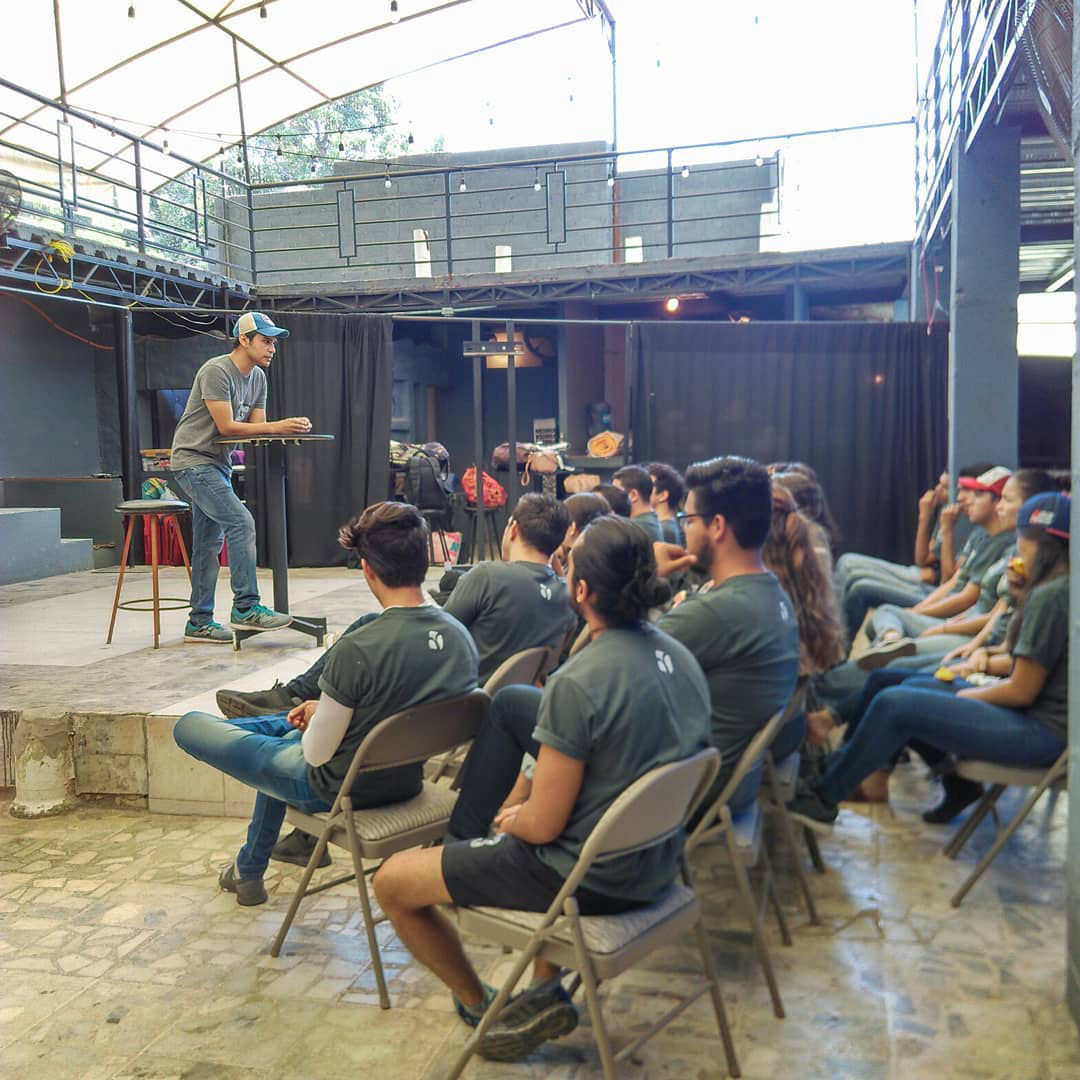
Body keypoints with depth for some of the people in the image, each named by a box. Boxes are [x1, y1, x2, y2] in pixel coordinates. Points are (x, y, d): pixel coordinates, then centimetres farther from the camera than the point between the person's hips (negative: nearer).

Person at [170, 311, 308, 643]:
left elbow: (258, 426, 7)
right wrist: (277, 427, -24)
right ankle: (246, 608, -16)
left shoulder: (258, 377, 10)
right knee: (241, 523, -19)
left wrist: (291, 428, -13)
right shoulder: (216, 371, -16)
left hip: (218, 465, 9)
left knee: (210, 544, 10)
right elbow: (226, 426, -20)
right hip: (194, 461, -9)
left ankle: (199, 623, 16)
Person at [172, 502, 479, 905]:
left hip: (335, 790, -7)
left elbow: (317, 754, -20)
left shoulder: (357, 650, -32)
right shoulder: (462, 638, -11)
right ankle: (249, 870, 48)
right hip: (406, 782, 7)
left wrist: (315, 719, 3)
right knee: (285, 734, 35)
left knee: (188, 727, 8)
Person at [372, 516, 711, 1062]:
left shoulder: (578, 682, -27)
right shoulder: (680, 656, -3)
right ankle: (545, 992, 29)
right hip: (658, 862, 8)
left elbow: (542, 825, -21)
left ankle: (478, 1006, 28)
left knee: (391, 881, 6)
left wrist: (511, 819, 3)